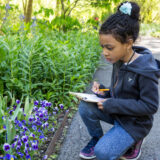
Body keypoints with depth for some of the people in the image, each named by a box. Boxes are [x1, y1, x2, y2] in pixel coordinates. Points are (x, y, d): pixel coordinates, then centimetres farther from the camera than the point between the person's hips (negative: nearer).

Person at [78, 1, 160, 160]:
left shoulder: (145, 70, -27)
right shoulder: (119, 61, -4)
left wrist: (112, 105, -25)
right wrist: (102, 90, -12)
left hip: (135, 122, -6)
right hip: (117, 111, 7)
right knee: (85, 107, -17)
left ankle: (134, 140, 8)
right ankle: (96, 138, 10)